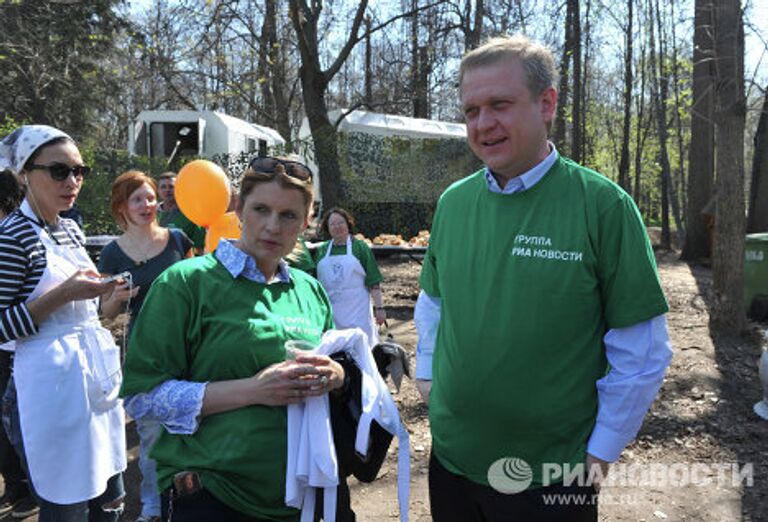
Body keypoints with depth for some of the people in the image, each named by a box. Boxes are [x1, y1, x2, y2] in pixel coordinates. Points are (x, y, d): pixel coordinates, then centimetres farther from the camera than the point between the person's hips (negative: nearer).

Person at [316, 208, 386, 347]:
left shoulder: (359, 247, 1)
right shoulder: (322, 250, 9)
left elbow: (373, 282, -2)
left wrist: (379, 308, -6)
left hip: (357, 311, -3)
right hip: (329, 313, 3)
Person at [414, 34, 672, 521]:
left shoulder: (603, 204, -14)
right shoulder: (452, 201, -1)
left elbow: (643, 350, -10)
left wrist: (602, 452, -8)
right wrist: (429, 377, 6)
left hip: (551, 478, -3)